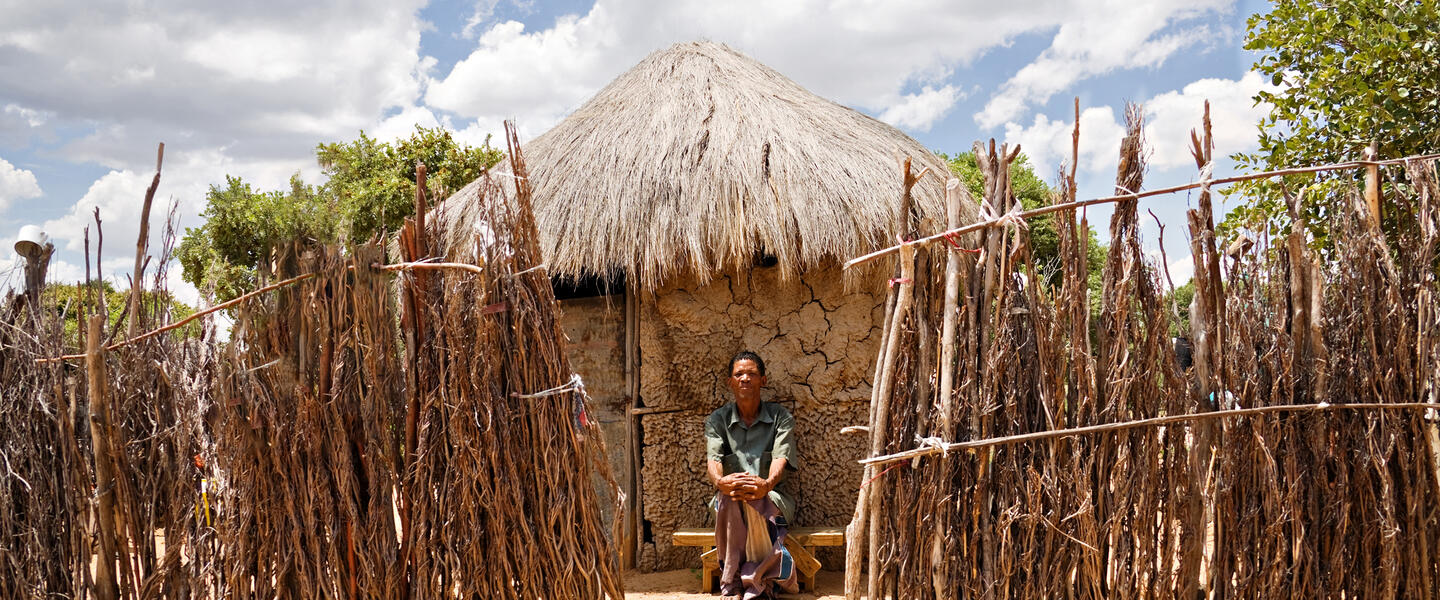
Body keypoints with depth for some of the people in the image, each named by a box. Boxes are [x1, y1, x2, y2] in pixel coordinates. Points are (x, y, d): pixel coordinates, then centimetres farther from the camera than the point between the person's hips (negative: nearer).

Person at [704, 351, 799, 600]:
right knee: (729, 496, -36)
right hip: (729, 503, 1)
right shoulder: (717, 420, 11)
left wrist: (766, 484, -35)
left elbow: (780, 459, -11)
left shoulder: (780, 417, 6)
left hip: (772, 498, -1)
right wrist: (720, 481, -33)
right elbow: (713, 459, -7)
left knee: (755, 501, -37)